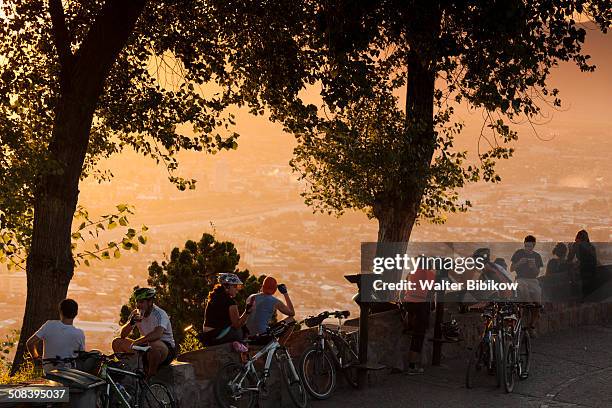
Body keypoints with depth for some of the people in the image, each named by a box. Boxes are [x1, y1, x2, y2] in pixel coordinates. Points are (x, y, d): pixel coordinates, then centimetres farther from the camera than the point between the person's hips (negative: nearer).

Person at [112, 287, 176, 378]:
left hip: (166, 348, -7)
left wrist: (136, 342, -43)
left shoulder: (159, 314, -18)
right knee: (117, 342, -4)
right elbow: (122, 335, -2)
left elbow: (157, 334, -38)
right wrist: (131, 322, -21)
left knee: (154, 345, -42)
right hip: (146, 347, 7)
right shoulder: (136, 313, 2)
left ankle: (151, 377, -21)